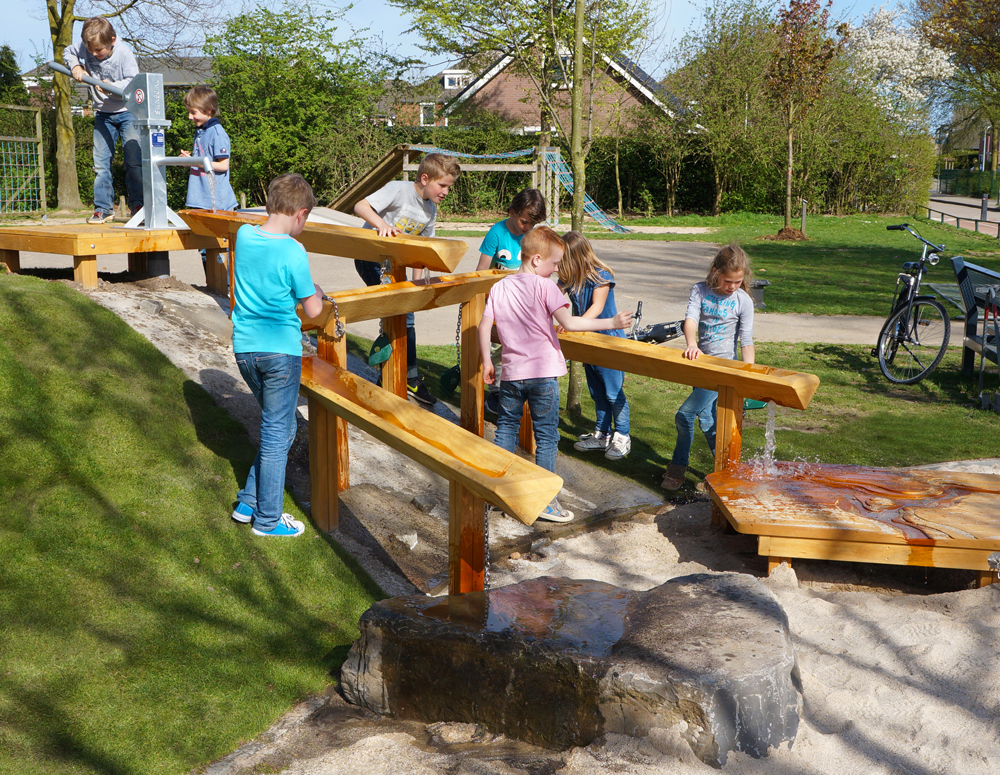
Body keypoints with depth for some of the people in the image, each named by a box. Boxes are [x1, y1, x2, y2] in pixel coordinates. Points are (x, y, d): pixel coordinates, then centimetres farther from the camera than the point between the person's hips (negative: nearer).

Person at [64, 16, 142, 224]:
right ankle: (103, 208, 6)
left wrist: (113, 87, -33)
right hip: (103, 113, 4)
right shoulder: (84, 47, -7)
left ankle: (138, 205, -4)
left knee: (134, 161, -11)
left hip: (127, 111, -4)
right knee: (100, 163, 2)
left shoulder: (124, 52, -19)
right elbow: (68, 52, 12)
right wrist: (75, 66, -8)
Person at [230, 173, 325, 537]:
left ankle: (249, 503, 23)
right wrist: (316, 288, 11)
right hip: (280, 349, -7)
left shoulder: (244, 235, 1)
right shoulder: (292, 252, -17)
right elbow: (313, 309, -7)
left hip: (244, 347, 7)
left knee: (276, 425, 21)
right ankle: (267, 519, 13)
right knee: (278, 432, 5)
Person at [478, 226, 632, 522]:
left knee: (506, 428, 19)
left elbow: (484, 326, 5)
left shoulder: (499, 288, 5)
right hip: (543, 374, -4)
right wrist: (611, 323, -17)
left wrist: (486, 363, 15)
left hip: (511, 373, 5)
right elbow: (569, 323, -20)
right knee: (546, 437, 4)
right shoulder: (544, 287, -10)